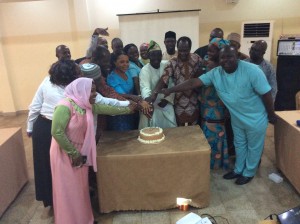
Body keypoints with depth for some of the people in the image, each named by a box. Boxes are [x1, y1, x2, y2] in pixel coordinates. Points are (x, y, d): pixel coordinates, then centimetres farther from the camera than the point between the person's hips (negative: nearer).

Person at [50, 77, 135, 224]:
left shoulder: (87, 105, 2)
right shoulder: (65, 106, -23)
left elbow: (106, 109, 12)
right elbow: (57, 132, -26)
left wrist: (128, 109, 16)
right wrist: (74, 154, -20)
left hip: (80, 153, 8)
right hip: (65, 155, -7)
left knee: (81, 188, 18)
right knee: (69, 191, 6)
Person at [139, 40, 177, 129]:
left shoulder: (167, 65, -2)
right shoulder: (144, 70, -13)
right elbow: (145, 87, -30)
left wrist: (167, 98, -9)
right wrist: (147, 99, -50)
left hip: (166, 104, 3)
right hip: (152, 106, -3)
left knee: (170, 128, 9)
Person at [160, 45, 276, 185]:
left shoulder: (251, 70, -27)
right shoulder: (215, 73, -14)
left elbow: (266, 93, -18)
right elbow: (194, 82, -19)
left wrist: (271, 115, -8)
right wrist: (170, 90, -26)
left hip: (255, 118, -4)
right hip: (237, 118, 4)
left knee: (253, 147, 16)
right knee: (239, 145, 23)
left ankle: (248, 173, 38)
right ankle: (238, 170, 45)